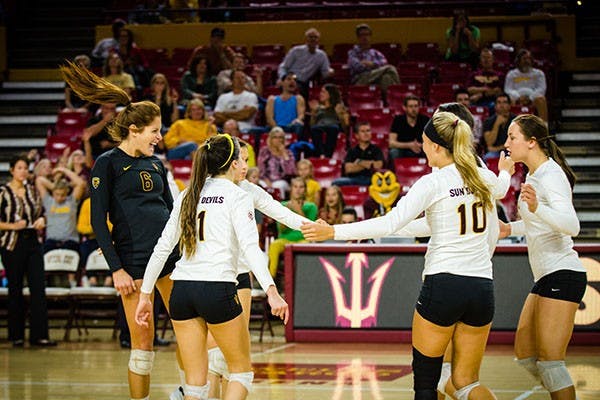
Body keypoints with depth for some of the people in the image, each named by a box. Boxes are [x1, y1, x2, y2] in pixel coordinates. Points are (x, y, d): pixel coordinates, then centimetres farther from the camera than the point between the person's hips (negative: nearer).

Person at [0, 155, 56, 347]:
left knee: (38, 287, -5)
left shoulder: (32, 190, 11)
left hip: (32, 242, 4)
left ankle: (39, 335, -4)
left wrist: (41, 220, 0)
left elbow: (41, 212, 21)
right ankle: (16, 335, 13)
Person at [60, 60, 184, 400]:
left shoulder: (156, 164, 14)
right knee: (143, 340, -4)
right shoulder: (108, 164, -3)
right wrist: (116, 269, -12)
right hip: (134, 260, -6)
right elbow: (98, 220, -6)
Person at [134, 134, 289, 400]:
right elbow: (250, 247, -14)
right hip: (218, 289, -5)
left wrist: (145, 295, 17)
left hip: (181, 290, 5)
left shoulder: (188, 196, 15)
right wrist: (272, 292, -23)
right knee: (242, 371, 12)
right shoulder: (237, 196, 0)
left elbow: (162, 248, 13)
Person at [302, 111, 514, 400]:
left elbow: (389, 224, -17)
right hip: (482, 288, 5)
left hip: (442, 284, -5)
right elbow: (500, 189, 35)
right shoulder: (485, 178, 8)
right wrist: (505, 172, 59)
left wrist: (333, 231, -12)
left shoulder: (432, 183, -9)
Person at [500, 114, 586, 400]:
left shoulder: (550, 175, -14)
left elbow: (571, 225, -29)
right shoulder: (534, 175, 14)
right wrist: (511, 228, 30)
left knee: (549, 360, -12)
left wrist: (537, 208, -42)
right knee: (524, 354, 13)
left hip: (563, 275, -10)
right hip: (547, 277, 10)